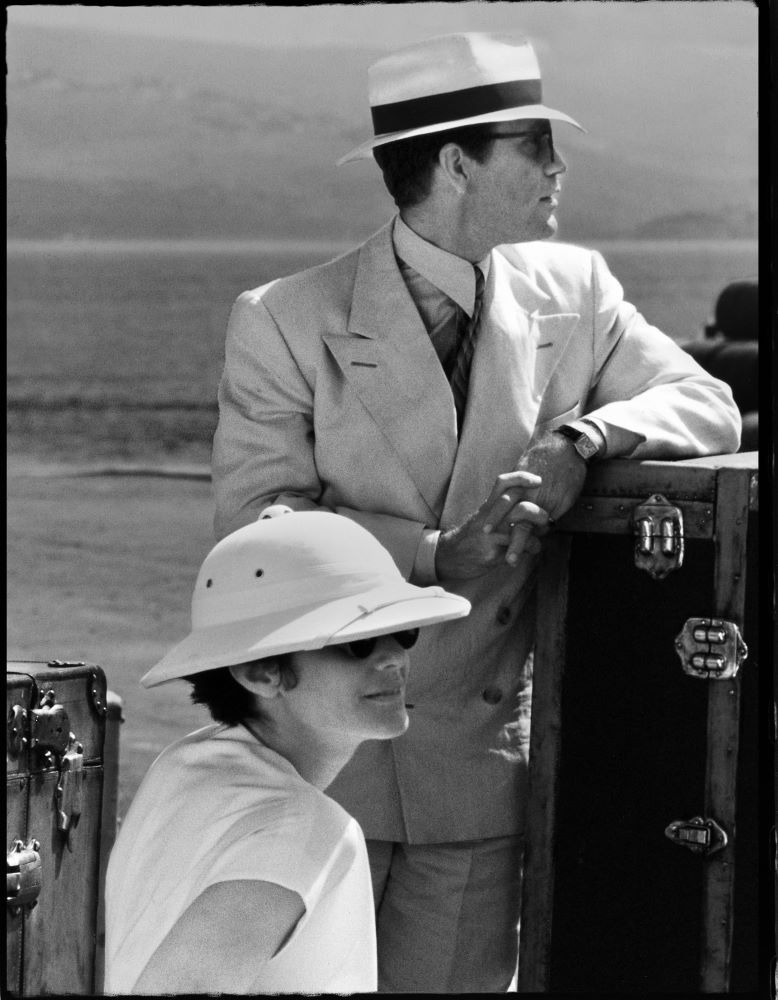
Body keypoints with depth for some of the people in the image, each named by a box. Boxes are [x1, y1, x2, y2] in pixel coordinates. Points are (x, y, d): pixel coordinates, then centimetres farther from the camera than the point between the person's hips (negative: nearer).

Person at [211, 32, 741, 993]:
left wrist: (584, 438, -17)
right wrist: (434, 554, -24)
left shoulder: (570, 291, 4)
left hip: (480, 749, 3)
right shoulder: (287, 320, -8)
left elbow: (708, 406, 4)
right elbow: (254, 521, -13)